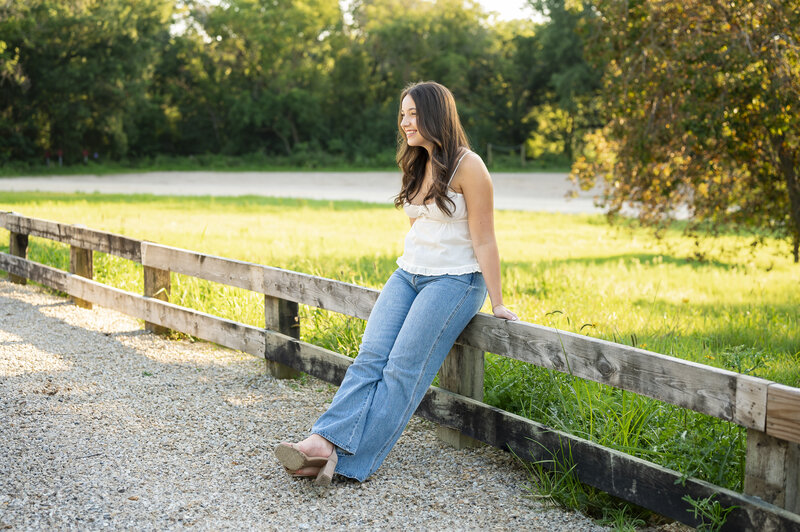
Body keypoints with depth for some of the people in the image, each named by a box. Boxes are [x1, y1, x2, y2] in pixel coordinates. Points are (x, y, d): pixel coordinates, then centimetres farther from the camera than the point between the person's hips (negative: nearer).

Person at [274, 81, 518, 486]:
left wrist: (497, 302, -9)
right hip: (408, 274, 7)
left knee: (403, 368, -18)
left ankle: (350, 461, -24)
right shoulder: (418, 166, 15)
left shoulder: (467, 166, -10)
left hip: (455, 281, -7)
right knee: (371, 357, -13)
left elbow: (483, 241, -10)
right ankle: (324, 441, -27)